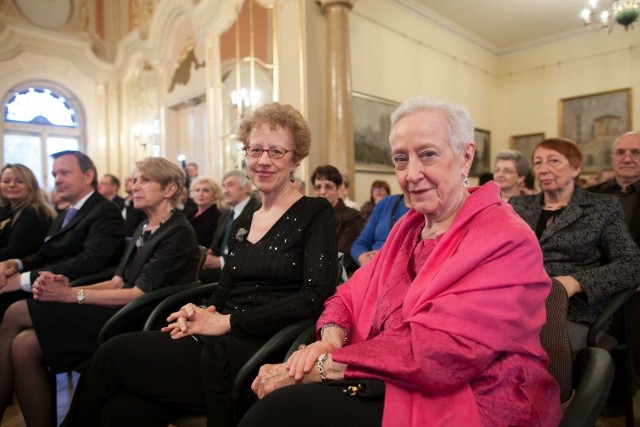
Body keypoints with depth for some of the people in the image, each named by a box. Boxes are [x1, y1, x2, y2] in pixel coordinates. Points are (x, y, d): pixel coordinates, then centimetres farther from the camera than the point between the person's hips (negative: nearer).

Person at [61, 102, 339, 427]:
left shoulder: (317, 215, -3)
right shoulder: (240, 225, 16)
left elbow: (315, 297, -14)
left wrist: (227, 322, -14)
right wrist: (197, 315, -6)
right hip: (219, 346, 5)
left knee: (114, 353, -11)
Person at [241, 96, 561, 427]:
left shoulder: (506, 241, -15)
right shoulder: (408, 226, 11)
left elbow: (436, 348, -25)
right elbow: (351, 295, 7)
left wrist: (325, 364, -23)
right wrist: (331, 338, -14)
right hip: (389, 388, 6)